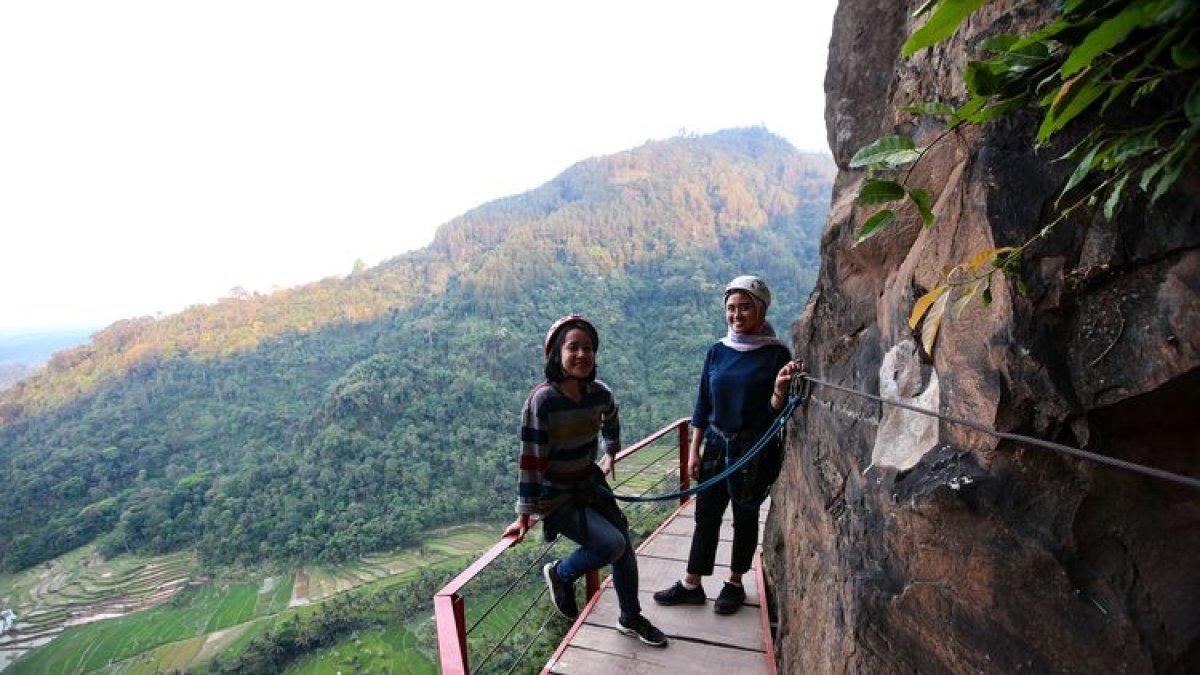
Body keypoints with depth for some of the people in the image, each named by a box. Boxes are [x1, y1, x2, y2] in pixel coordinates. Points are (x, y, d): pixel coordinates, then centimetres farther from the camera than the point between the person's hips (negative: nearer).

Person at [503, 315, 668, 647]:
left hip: (590, 483, 6)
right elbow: (531, 460, -23)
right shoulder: (542, 400, -27)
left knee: (625, 546, 10)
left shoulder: (599, 393, -9)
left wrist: (610, 455, 21)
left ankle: (631, 618, 36)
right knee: (612, 543, -18)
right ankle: (561, 574, 13)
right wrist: (525, 515, -18)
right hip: (555, 496, -6)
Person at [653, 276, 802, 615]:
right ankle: (692, 585, 25)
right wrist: (694, 449, 4)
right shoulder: (717, 351, 0)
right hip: (717, 444, 4)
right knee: (706, 514, 10)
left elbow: (777, 411, -11)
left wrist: (780, 388, -32)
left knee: (745, 517, 13)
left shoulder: (776, 354, -11)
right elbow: (703, 404, 4)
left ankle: (734, 584, 33)